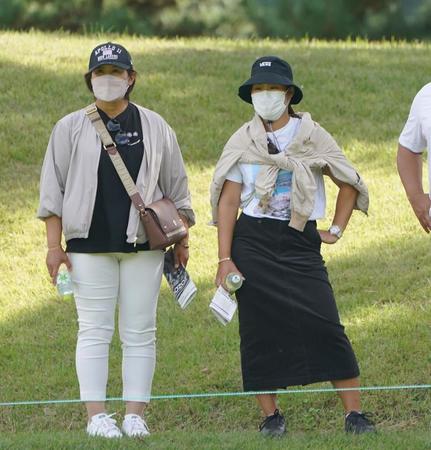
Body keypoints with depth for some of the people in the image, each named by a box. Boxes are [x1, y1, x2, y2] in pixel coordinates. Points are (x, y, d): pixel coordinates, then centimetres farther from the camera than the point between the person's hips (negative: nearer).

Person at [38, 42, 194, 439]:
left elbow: (176, 188, 15)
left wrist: (181, 240, 10)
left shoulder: (155, 128, 11)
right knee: (94, 331, -3)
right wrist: (54, 245, -1)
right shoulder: (71, 128, 7)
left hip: (143, 243, 1)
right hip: (89, 244, -1)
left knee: (140, 332, 1)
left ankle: (135, 415, 4)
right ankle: (96, 415, -2)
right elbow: (53, 190, 6)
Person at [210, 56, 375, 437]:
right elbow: (227, 201, 3)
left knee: (325, 326, -10)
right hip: (252, 244, 1)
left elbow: (349, 184, 13)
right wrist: (225, 259, -4)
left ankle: (354, 413, -9)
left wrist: (336, 230, 5)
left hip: (300, 244, -1)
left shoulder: (312, 136, 3)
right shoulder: (242, 141, 5)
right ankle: (271, 416, 9)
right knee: (259, 330, -1)